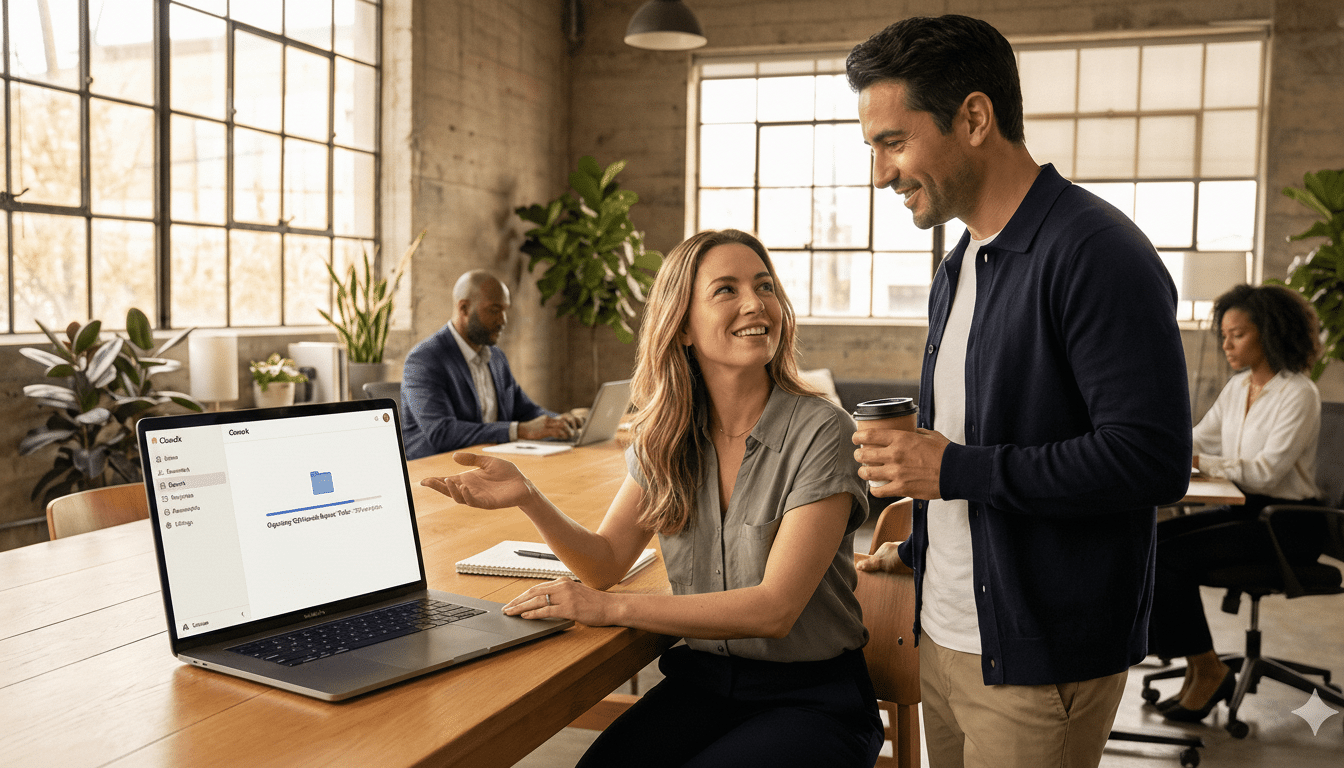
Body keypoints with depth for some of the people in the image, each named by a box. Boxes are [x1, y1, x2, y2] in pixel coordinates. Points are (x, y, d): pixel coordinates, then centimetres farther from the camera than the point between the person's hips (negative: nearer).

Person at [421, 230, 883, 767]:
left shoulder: (820, 433, -16)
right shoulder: (665, 435, 1)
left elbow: (775, 608, -21)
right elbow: (607, 561, 2)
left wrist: (612, 608, -23)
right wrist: (527, 498, -16)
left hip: (812, 697, -3)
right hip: (701, 678, 3)